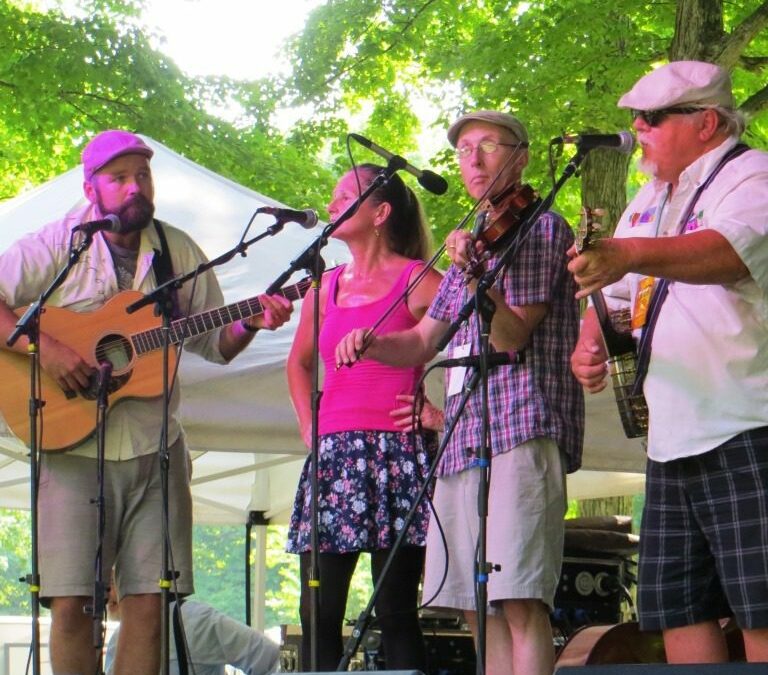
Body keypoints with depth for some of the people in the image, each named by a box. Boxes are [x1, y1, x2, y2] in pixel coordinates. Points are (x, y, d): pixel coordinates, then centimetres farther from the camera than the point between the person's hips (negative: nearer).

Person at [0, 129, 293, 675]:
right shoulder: (57, 246, 0)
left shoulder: (179, 252, 11)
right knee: (70, 603, -8)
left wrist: (251, 322, -4)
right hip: (73, 446, -3)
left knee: (148, 602, -1)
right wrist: (45, 348, -20)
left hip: (155, 449, 3)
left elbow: (215, 343, 16)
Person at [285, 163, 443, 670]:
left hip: (396, 453, -6)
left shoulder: (416, 281, -1)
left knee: (395, 611, -5)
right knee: (319, 611, 1)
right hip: (332, 457, 6)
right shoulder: (327, 286, 17)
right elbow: (299, 363, 32)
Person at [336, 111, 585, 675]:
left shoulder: (541, 227, 1)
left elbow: (511, 336, -11)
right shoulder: (478, 239, 25)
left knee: (519, 601, -17)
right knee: (479, 607, 4)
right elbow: (421, 343, 26)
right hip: (462, 439, 8)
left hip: (520, 432, -8)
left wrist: (474, 272, -26)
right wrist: (370, 342, 6)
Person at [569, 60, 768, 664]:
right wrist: (591, 345, 4)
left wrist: (629, 254, -44)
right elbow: (614, 295, 28)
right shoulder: (648, 201, 21)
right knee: (677, 613, 6)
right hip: (671, 444, 9)